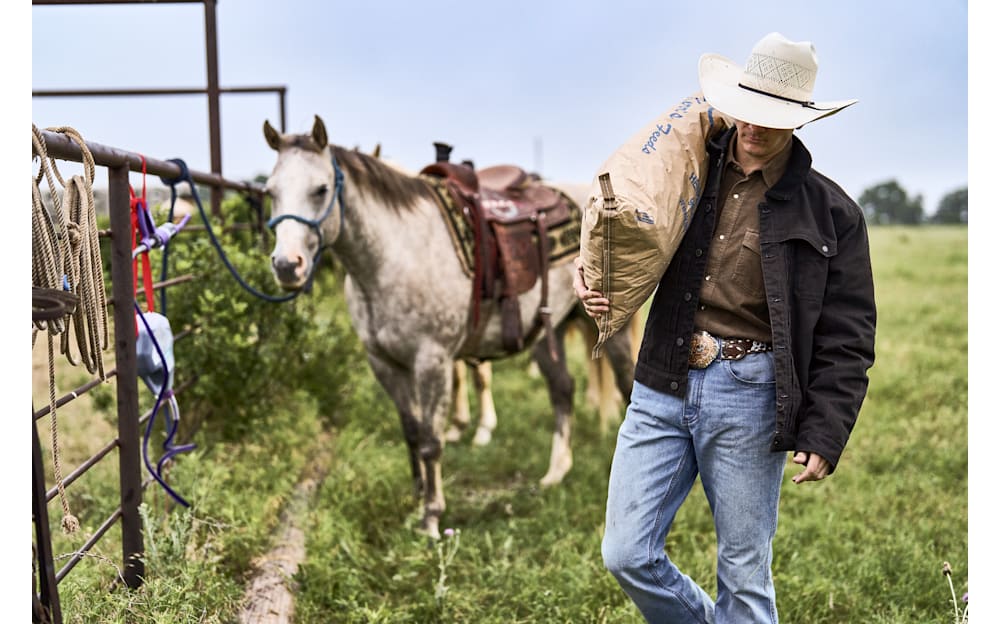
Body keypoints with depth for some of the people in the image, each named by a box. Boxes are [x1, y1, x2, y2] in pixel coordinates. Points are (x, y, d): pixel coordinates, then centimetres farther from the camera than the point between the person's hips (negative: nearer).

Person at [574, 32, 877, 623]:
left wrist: (824, 435, -8)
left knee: (744, 572, 6)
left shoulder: (831, 212, -1)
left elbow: (846, 339, 0)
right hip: (662, 386, 4)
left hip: (748, 397, -3)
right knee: (628, 556, 5)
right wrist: (592, 273, 1)